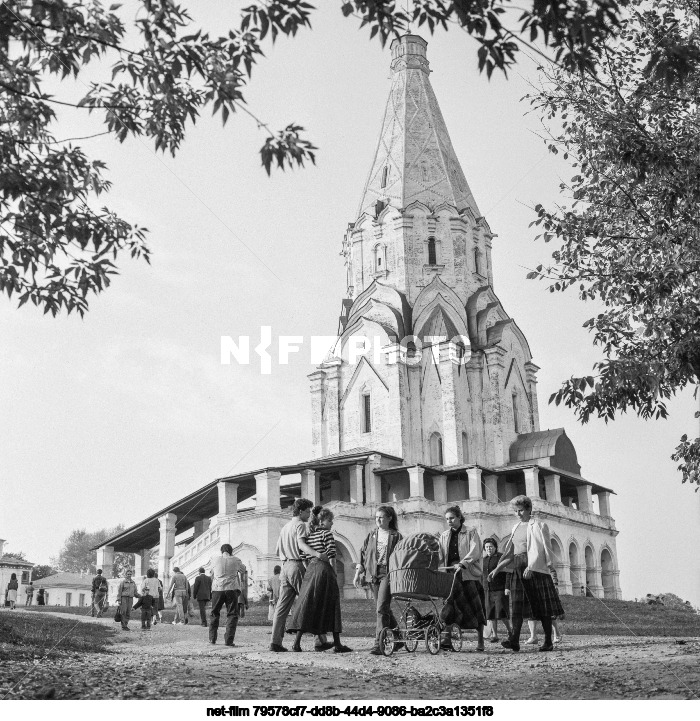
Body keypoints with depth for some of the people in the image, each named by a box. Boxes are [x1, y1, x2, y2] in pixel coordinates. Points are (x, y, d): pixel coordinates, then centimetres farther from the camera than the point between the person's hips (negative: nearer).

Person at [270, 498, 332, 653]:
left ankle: (276, 642, -2)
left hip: (285, 566, 8)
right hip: (297, 566, -8)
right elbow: (301, 543, -24)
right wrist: (317, 554, -37)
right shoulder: (300, 525, -5)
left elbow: (277, 551, 24)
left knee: (282, 605, 4)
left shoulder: (285, 527, 22)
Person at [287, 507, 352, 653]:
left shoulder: (309, 535, 14)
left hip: (310, 570, 6)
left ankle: (297, 642, -2)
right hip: (324, 570, -6)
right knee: (330, 606, 2)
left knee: (306, 605, 5)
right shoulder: (326, 533, -5)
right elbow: (331, 555, -11)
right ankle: (337, 644, 5)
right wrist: (335, 574, -6)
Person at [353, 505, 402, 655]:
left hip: (388, 574, -5)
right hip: (373, 575, 5)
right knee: (384, 609, 11)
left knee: (382, 608, -14)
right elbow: (363, 554, 13)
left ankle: (379, 643, -13)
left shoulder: (396, 536, 2)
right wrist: (358, 573, 6)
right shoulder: (371, 535, 13)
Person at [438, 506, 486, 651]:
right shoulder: (444, 536, 18)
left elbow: (475, 552, -6)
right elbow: (440, 555, 11)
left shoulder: (471, 533, 7)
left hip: (469, 574, -3)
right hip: (450, 574, 3)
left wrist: (462, 564, -20)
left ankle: (480, 641, 3)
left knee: (476, 606, -4)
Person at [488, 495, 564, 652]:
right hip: (518, 569, 6)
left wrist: (530, 567, -25)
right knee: (516, 604, -7)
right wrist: (497, 569, 11)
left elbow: (540, 550, -13)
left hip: (535, 568, -6)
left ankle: (548, 642, 4)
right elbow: (509, 553, 19)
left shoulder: (538, 526, -2)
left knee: (543, 607, -1)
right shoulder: (516, 528, 17)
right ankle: (514, 640, -16)